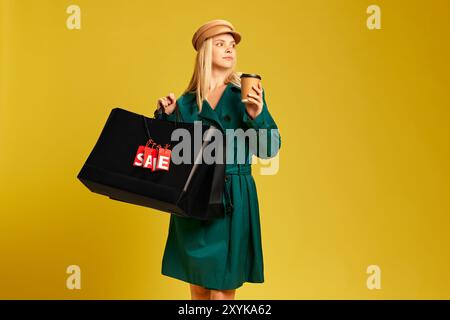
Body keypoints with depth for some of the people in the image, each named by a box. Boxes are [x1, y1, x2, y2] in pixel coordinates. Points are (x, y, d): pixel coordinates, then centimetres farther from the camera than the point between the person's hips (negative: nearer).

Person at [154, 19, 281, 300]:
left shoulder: (246, 94, 2)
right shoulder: (186, 102, 7)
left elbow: (268, 151, -4)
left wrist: (256, 115, -20)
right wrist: (166, 115, -2)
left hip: (232, 199, -2)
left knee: (222, 291, 1)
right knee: (197, 288, 14)